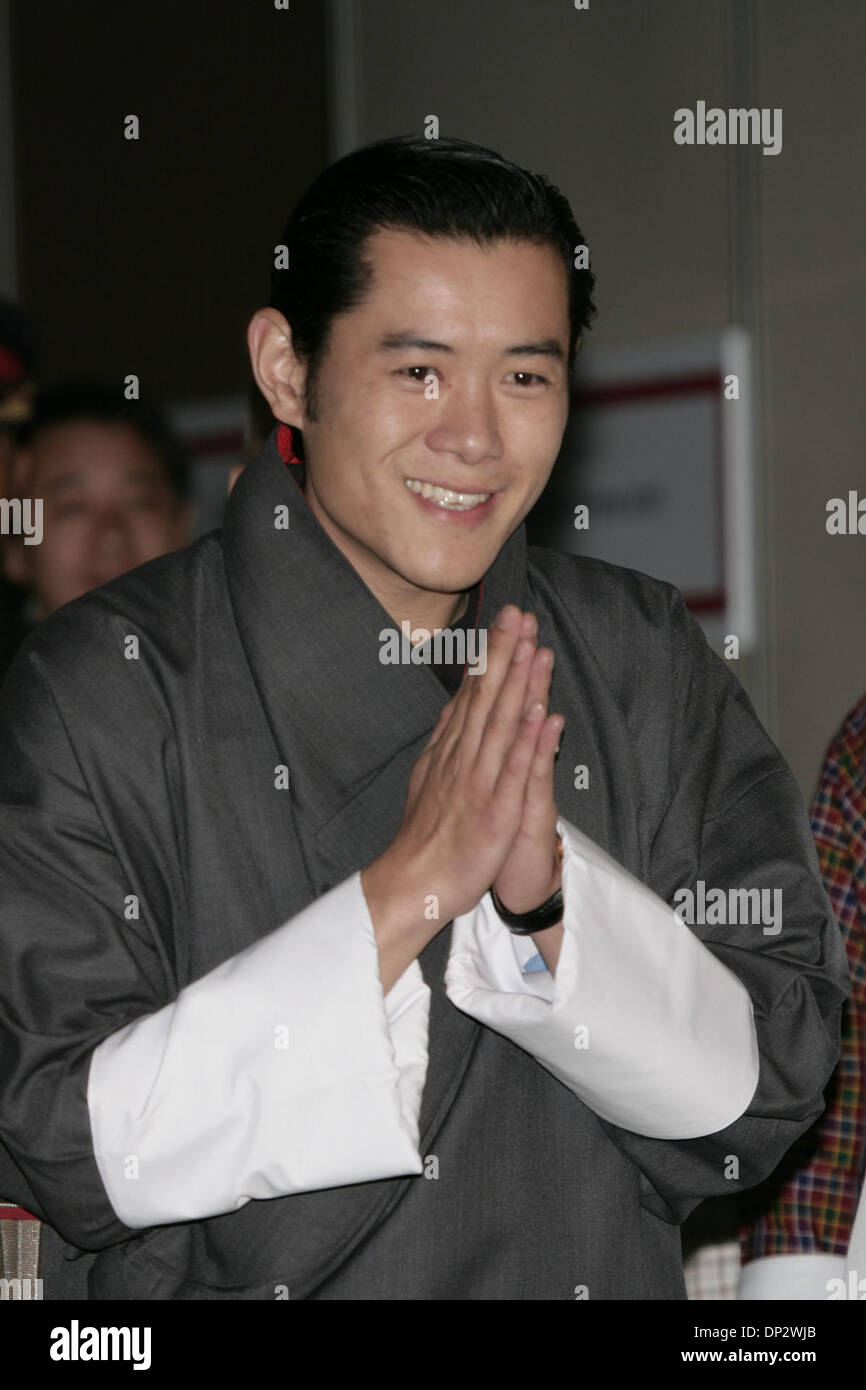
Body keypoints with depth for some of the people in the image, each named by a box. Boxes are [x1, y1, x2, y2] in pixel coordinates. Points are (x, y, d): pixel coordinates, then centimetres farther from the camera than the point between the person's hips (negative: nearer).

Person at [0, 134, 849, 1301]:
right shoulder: (102, 686, -10)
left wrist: (549, 896, -18)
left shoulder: (648, 665, 1)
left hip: (606, 1274, 2)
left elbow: (762, 1104, -2)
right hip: (237, 1286, -2)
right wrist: (404, 892, -22)